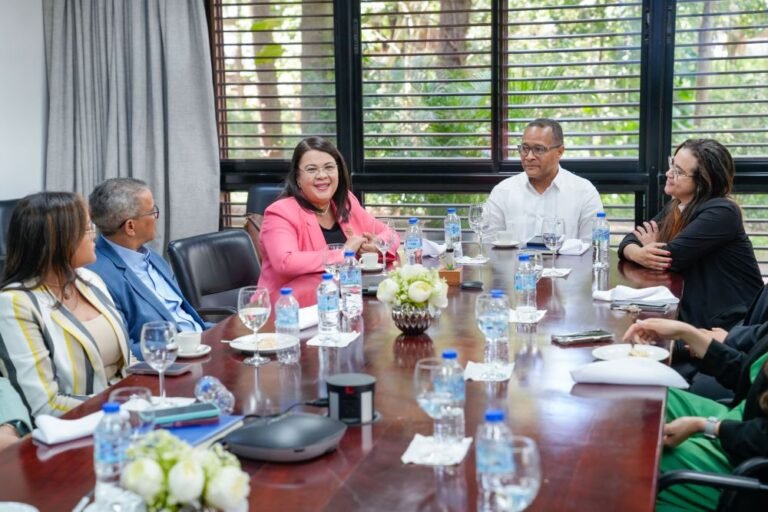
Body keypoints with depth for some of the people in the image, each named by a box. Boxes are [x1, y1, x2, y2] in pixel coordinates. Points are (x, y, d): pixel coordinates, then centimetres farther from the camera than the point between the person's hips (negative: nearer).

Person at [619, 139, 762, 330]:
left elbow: (672, 257, -22)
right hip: (694, 317, 7)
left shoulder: (720, 213, -18)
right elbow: (630, 240, 3)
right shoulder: (675, 207, 8)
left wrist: (652, 248, 0)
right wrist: (639, 254, -21)